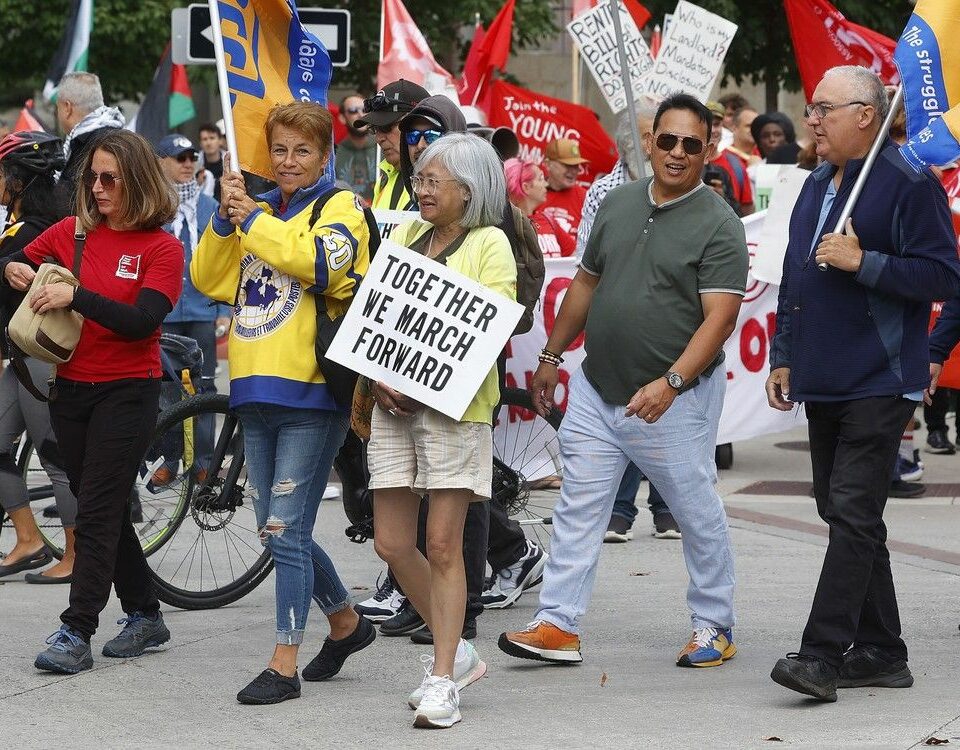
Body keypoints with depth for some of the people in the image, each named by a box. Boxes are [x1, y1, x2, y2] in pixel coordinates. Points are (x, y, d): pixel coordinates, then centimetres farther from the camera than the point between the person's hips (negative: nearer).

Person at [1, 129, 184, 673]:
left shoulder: (161, 248, -7)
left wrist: (75, 296, -25)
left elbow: (142, 321, -19)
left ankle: (77, 633, -11)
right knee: (101, 508, 12)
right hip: (71, 390, 5)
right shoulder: (73, 232, 6)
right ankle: (145, 614, 24)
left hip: (127, 393, -5)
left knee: (99, 511, -9)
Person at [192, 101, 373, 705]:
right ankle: (346, 622, 34)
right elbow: (209, 279, 10)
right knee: (277, 533, 14)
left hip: (311, 391, -7)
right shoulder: (258, 208, 17)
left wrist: (253, 220, -12)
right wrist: (225, 218, -4)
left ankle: (285, 664, -5)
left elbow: (323, 259, -22)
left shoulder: (341, 206, -2)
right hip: (258, 390, 7)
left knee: (285, 531, -10)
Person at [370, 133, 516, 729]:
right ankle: (457, 652, 22)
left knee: (443, 546, -5)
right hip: (393, 404, 6)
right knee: (392, 544, 5)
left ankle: (443, 679, 1)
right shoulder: (406, 236, 15)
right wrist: (379, 377, -4)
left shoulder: (489, 244, -3)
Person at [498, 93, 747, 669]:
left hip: (676, 400, -6)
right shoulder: (619, 204, 9)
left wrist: (671, 383, -28)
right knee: (578, 510, 3)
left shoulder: (718, 225, -11)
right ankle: (559, 626, 5)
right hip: (597, 389, 6)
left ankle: (714, 627, 18)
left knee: (699, 514, 5)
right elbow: (587, 282, 19)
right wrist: (552, 356, 21)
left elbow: (720, 317, -18)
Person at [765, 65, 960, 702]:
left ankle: (823, 654, -18)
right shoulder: (817, 185, 17)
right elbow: (794, 280, 24)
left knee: (853, 515, -13)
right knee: (845, 515, 11)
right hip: (823, 385, 9)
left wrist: (863, 262, -20)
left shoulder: (909, 183, -9)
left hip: (880, 384, -9)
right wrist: (783, 357, 20)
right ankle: (880, 653, 18)